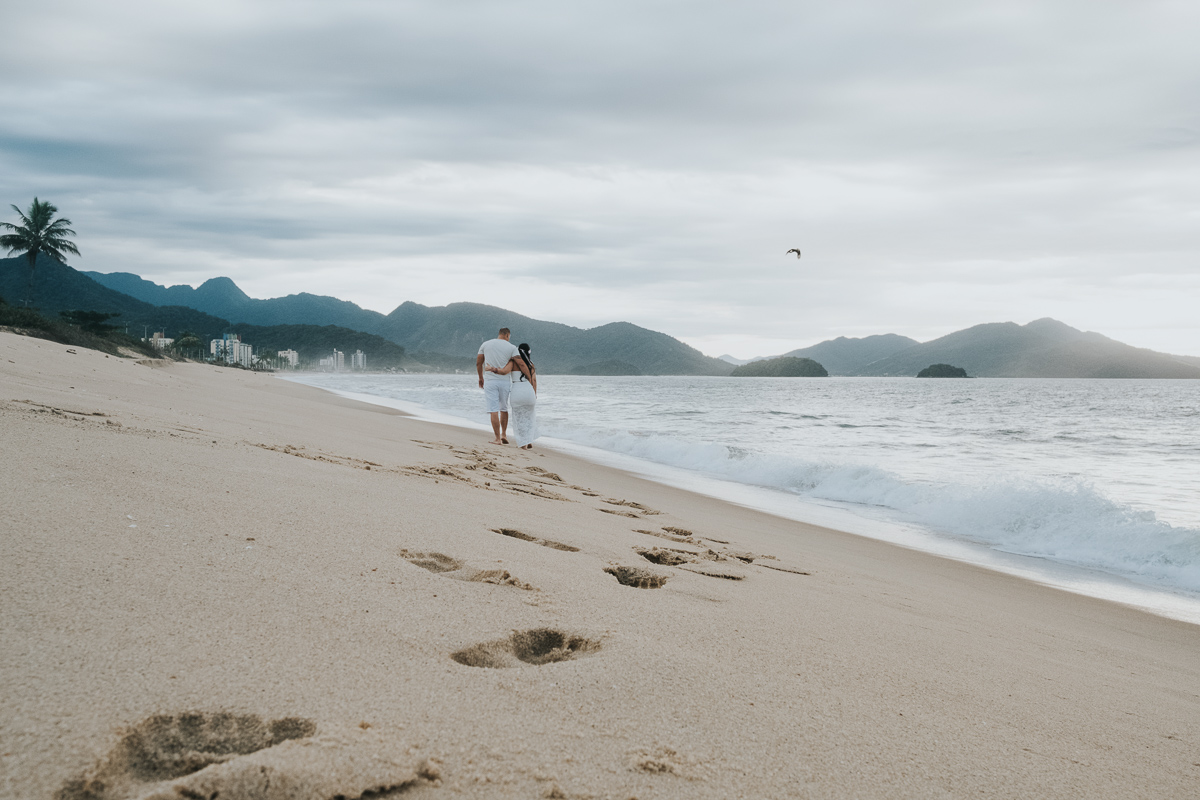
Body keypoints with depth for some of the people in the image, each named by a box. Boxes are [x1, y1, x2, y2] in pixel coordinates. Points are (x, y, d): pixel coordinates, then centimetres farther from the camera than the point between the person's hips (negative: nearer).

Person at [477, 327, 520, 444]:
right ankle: (504, 434, 16)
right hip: (505, 381, 0)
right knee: (504, 408, 19)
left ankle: (497, 438, -4)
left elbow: (478, 363, 10)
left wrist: (481, 378, 22)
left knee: (493, 410, -2)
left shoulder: (485, 345, 6)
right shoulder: (511, 348, 0)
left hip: (490, 381, 0)